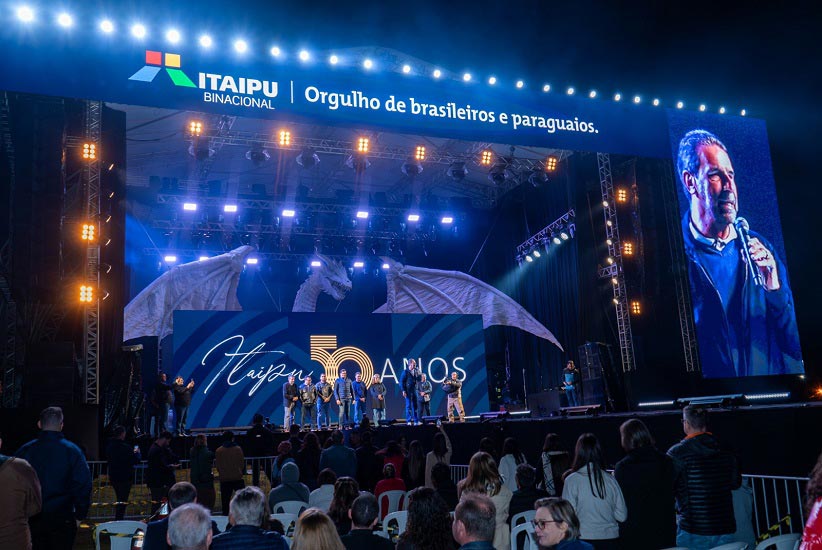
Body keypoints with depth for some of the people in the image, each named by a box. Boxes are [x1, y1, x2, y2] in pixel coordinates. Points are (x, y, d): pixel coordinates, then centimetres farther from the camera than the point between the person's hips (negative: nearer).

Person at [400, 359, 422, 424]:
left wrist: (417, 374, -6)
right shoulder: (405, 372, -7)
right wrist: (403, 391, -14)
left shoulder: (415, 371, 10)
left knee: (415, 405, 7)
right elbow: (401, 381, -9)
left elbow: (419, 380, 10)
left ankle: (416, 421, 13)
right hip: (408, 391, -6)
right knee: (408, 406, -3)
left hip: (414, 391, 6)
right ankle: (408, 421, 1)